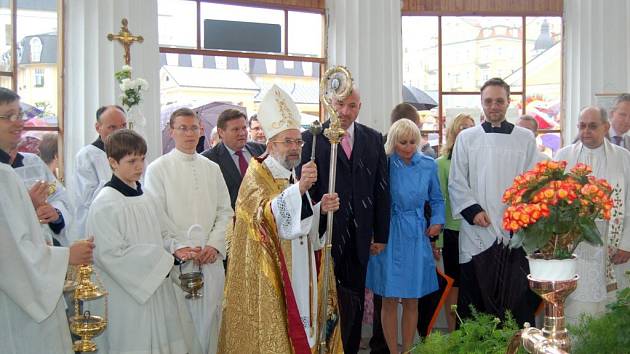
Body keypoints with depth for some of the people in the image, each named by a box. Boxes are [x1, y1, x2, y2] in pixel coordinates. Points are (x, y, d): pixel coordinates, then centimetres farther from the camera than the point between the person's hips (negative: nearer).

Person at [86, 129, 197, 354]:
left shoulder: (145, 198, 10)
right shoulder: (105, 204, -13)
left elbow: (162, 236, 19)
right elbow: (112, 255, -18)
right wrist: (161, 259, -14)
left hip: (155, 290, 7)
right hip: (126, 296, -7)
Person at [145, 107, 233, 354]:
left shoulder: (212, 168, 13)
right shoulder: (158, 169, 1)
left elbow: (224, 211, 9)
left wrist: (215, 245, -4)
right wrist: (178, 248, -14)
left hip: (211, 260, 3)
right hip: (175, 261, -3)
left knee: (208, 321, 6)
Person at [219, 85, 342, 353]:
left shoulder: (295, 176, 14)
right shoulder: (256, 175, -9)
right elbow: (264, 215, -26)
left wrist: (321, 209, -3)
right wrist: (299, 188, -39)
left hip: (301, 268, 7)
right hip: (269, 273, -7)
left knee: (300, 321, 11)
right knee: (274, 327, -2)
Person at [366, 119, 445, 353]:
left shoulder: (428, 165, 3)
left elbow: (436, 200, 15)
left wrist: (437, 221, -1)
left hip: (416, 237, 2)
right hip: (387, 235, -2)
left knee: (411, 300, 9)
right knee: (389, 300, 3)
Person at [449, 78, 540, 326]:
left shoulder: (525, 138, 9)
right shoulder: (466, 138, 8)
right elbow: (456, 182, 5)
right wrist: (473, 210, -8)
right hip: (477, 232, 0)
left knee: (517, 300, 2)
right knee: (474, 298, 4)